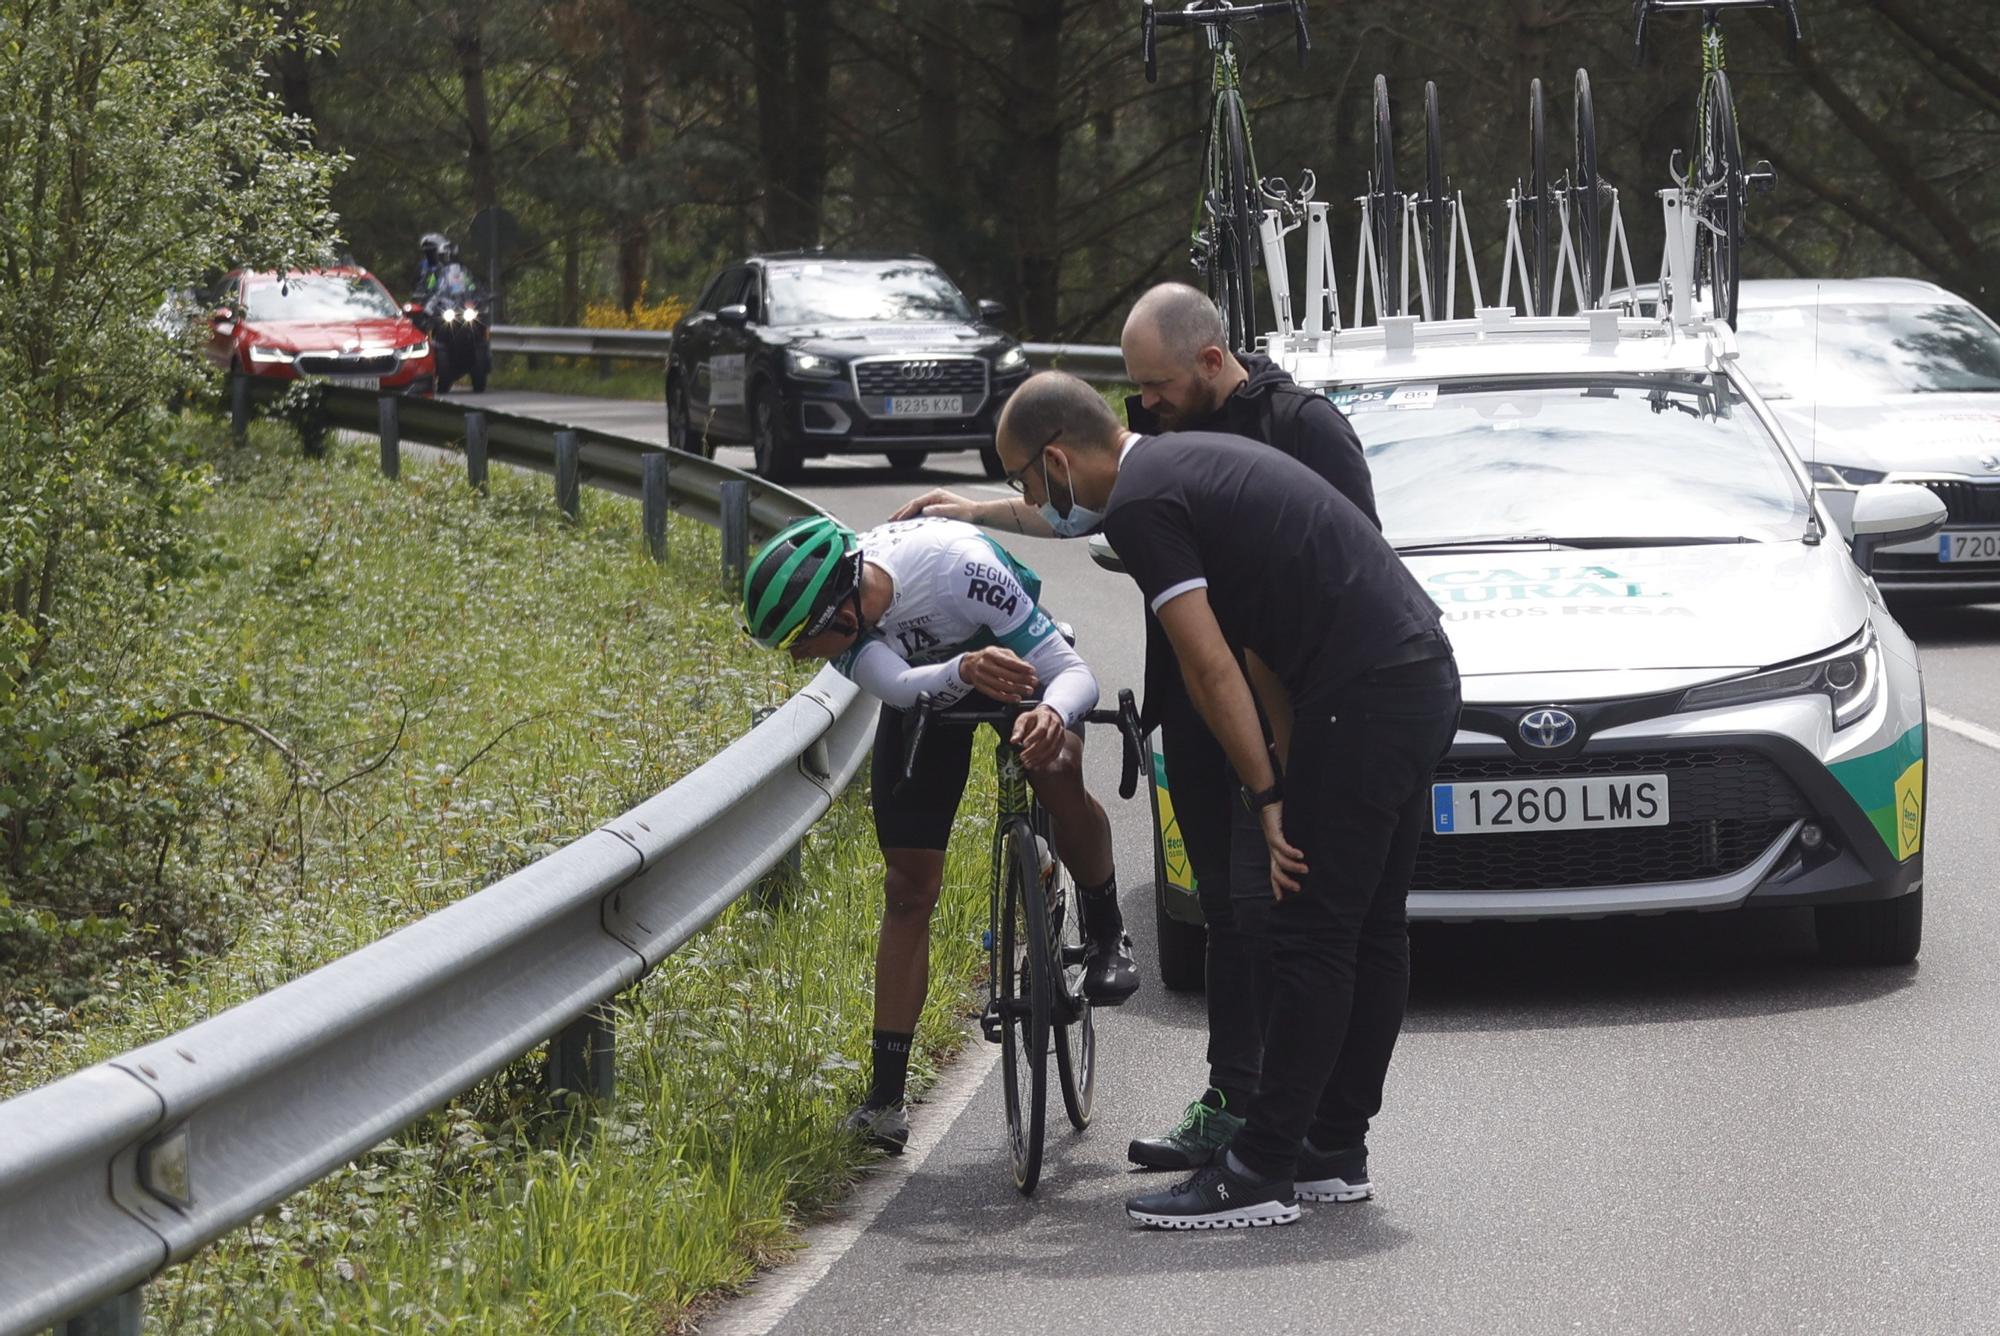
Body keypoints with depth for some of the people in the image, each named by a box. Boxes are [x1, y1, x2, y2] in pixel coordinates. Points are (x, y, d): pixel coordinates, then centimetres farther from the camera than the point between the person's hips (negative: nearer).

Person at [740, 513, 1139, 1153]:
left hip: (1016, 656, -3)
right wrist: (965, 672, -66)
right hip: (922, 680, 3)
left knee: (1056, 770, -35)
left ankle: (1105, 932, -10)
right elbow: (896, 686, -45)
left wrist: (1053, 713, -60)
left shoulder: (960, 565, -42)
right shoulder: (828, 606, -31)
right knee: (907, 887, -3)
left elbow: (1074, 671, -38)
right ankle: (885, 1100, 2)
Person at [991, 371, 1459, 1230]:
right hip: (1423, 676, 10)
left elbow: (1211, 667, -14)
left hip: (1363, 700, -10)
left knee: (1310, 935, -7)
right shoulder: (1186, 461, 21)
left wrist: (1267, 793, -8)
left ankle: (1260, 1173, -5)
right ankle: (1334, 1153, 21)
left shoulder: (1141, 505, -11)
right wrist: (1291, 756, 16)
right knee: (1372, 928, 13)